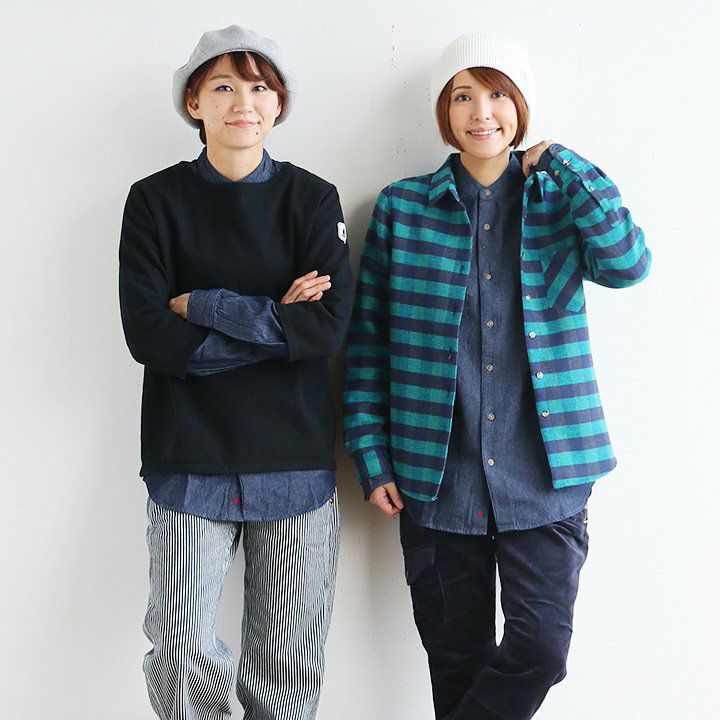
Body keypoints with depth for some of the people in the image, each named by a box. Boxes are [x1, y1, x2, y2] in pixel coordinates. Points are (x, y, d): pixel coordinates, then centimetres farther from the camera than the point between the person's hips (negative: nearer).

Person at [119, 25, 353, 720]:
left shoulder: (312, 199, 6)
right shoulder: (155, 200, 5)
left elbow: (329, 327, -9)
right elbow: (147, 335, -8)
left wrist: (203, 305, -10)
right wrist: (275, 321, -9)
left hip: (295, 460, 1)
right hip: (188, 459, 0)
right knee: (183, 653, 0)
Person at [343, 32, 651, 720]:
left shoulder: (560, 201, 6)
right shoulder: (400, 207, 3)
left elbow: (626, 263, -15)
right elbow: (367, 341, 4)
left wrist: (563, 166, -10)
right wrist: (372, 458, -1)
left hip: (544, 472, 1)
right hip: (436, 475, 0)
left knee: (541, 646, -3)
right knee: (457, 655, 9)